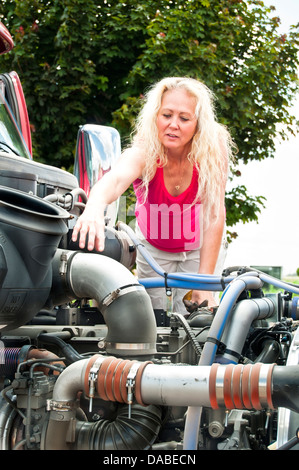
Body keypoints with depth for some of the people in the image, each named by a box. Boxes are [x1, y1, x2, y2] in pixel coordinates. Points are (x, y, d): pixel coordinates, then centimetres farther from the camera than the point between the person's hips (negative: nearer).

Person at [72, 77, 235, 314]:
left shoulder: (213, 151, -30)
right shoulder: (144, 152, -33)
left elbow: (214, 217, -30)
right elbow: (115, 179, -56)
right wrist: (94, 208, -80)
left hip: (197, 247, 0)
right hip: (152, 246, 0)